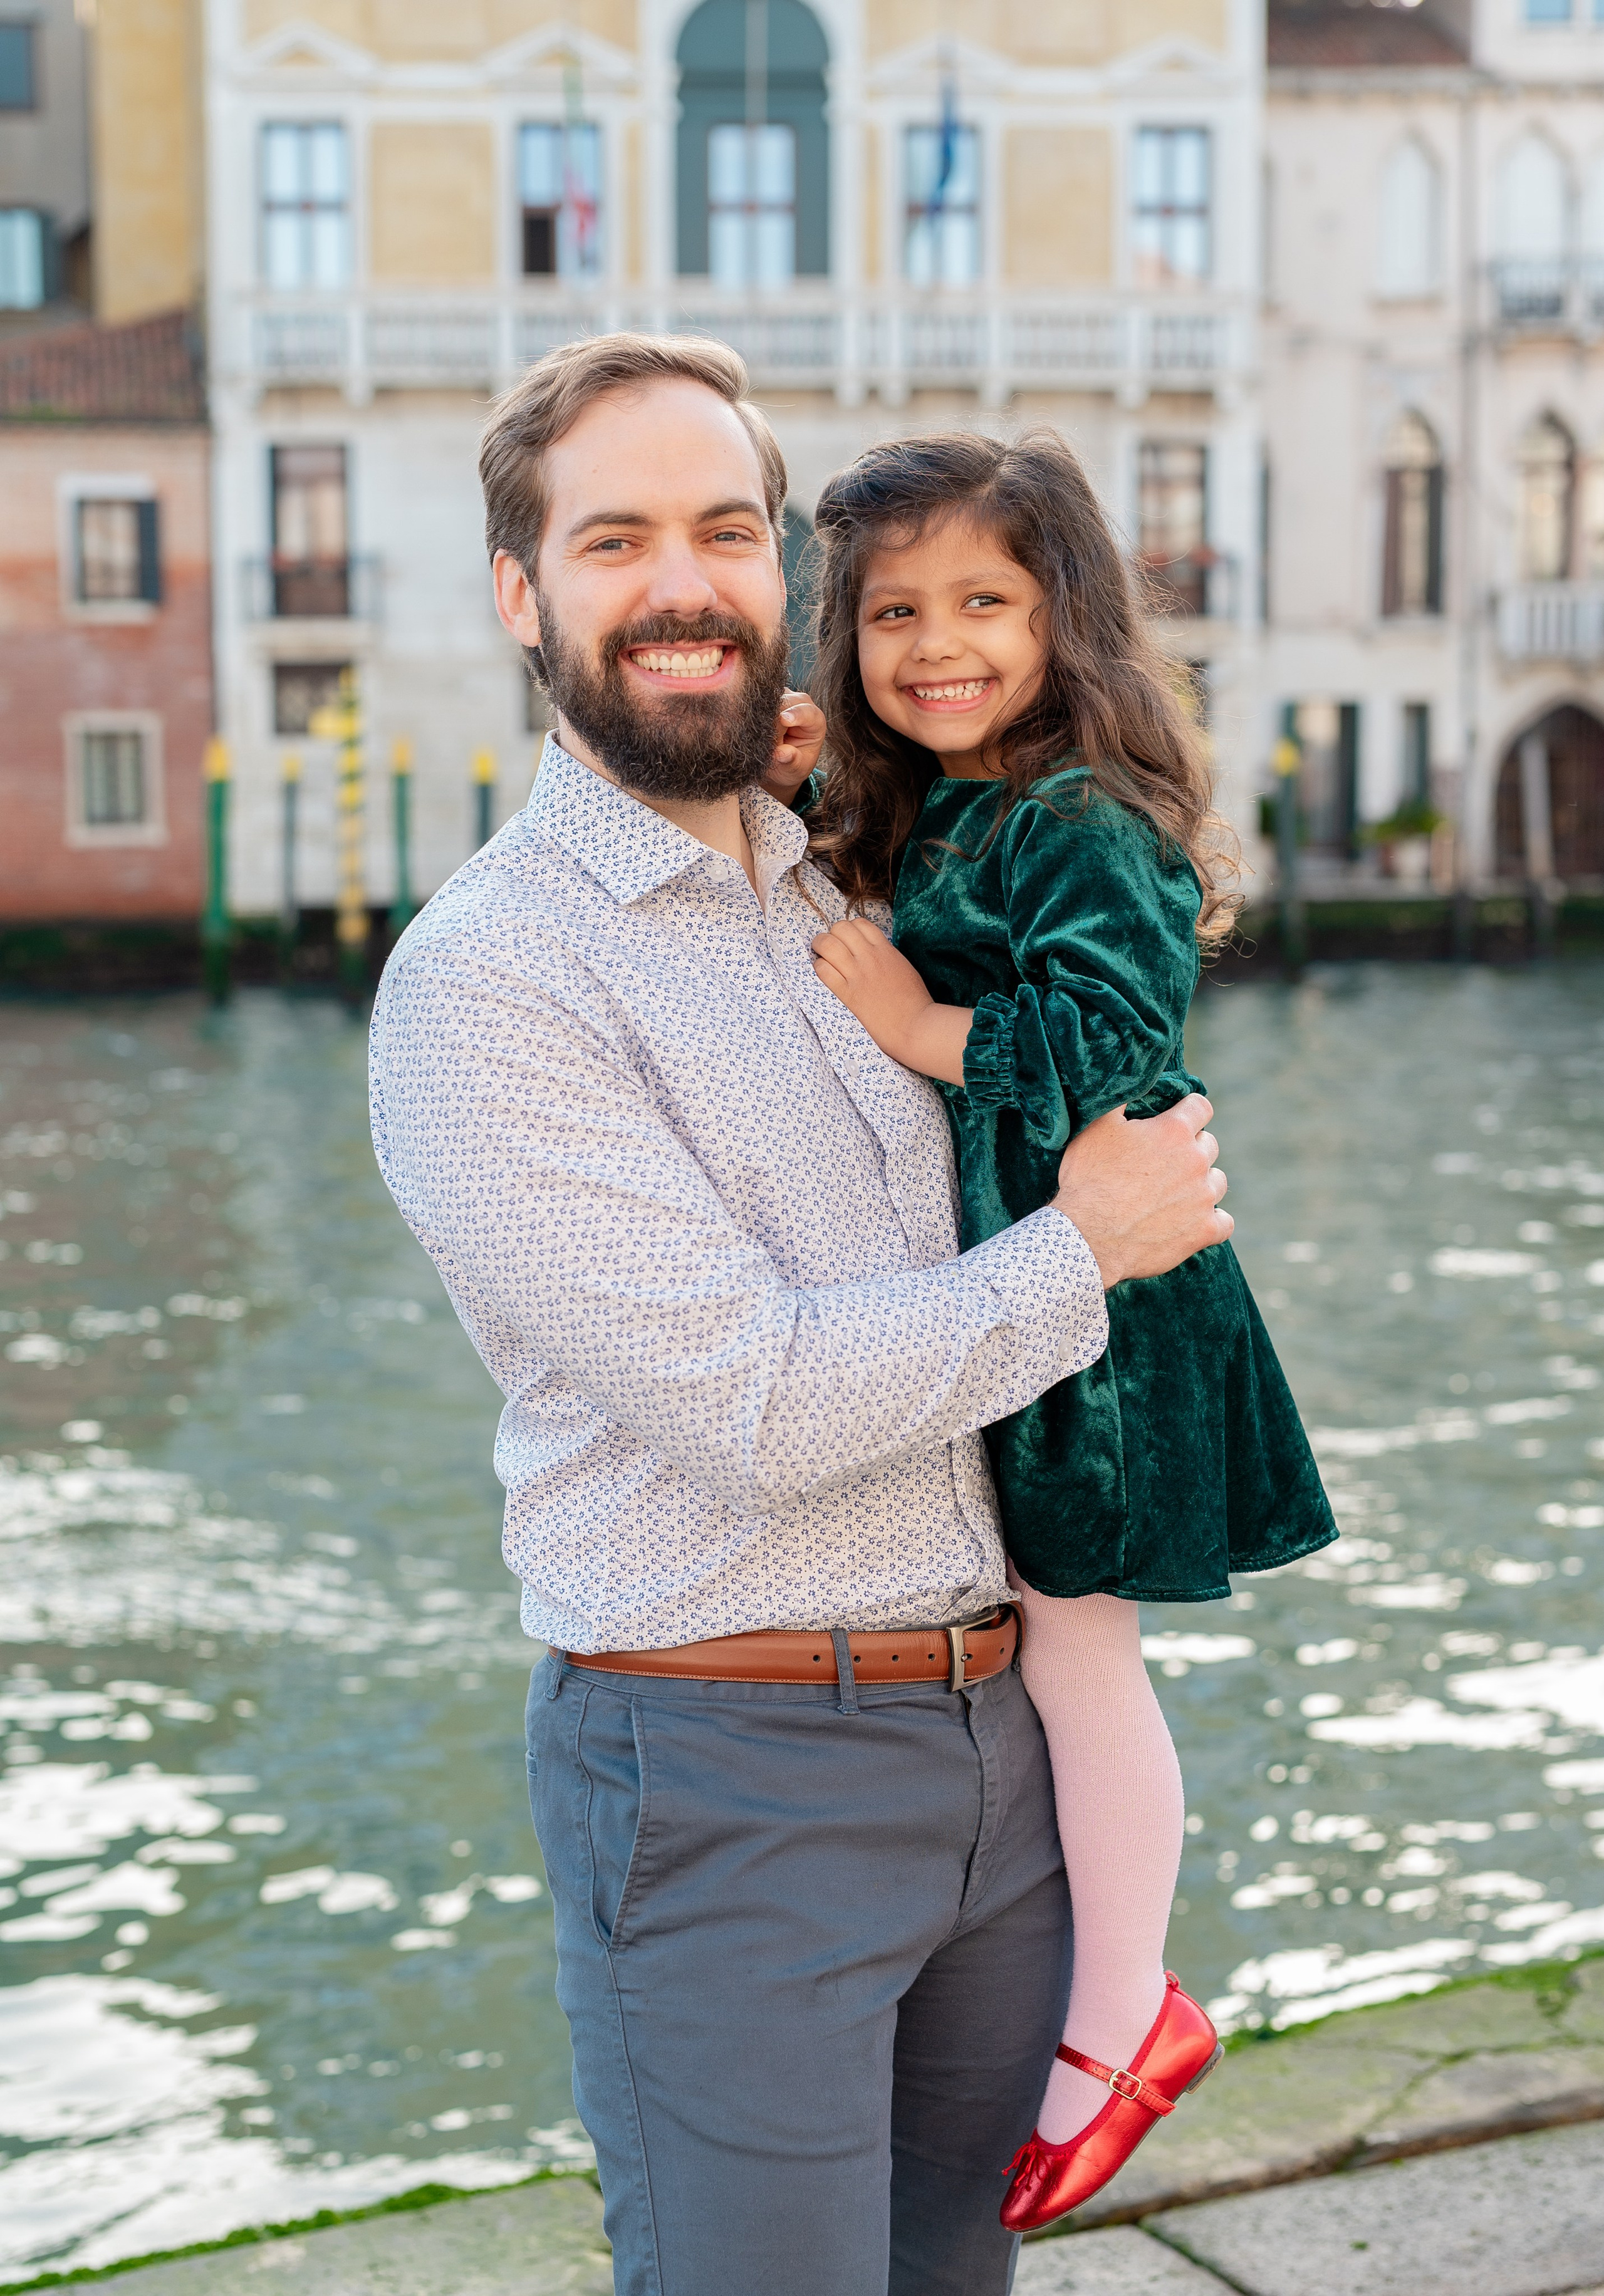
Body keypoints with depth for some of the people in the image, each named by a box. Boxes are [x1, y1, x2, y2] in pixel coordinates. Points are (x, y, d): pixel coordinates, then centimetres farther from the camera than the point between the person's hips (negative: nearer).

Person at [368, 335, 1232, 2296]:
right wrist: (1088, 1247, -9)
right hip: (728, 1783, -7)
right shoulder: (482, 981, -14)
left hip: (994, 1740, 7)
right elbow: (763, 1408, -20)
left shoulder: (848, 896, 10)